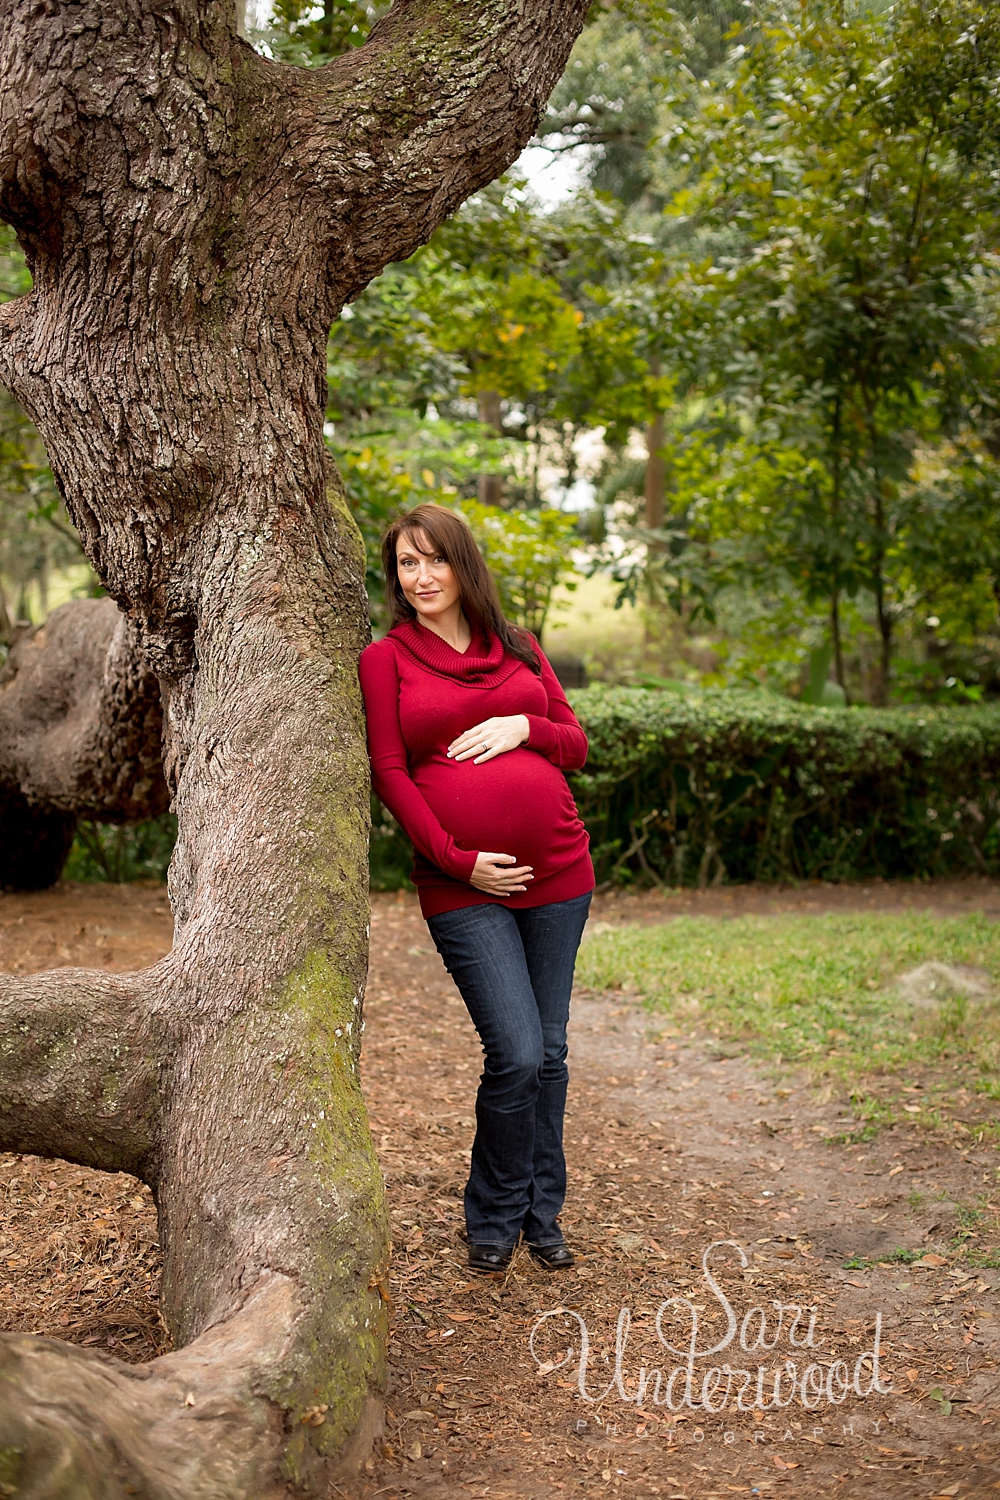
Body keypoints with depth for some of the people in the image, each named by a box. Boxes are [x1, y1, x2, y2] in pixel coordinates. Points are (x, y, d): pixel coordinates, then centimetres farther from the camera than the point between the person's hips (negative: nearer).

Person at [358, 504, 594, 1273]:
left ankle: (542, 1213, 27)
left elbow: (576, 745, 13)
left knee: (550, 1050, 9)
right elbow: (390, 774, -3)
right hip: (464, 886, -3)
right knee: (517, 1053, -10)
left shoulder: (519, 647, 12)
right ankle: (494, 1219, 14)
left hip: (558, 872, 4)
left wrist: (524, 727, -7)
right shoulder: (385, 659, 3)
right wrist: (458, 860, -11)